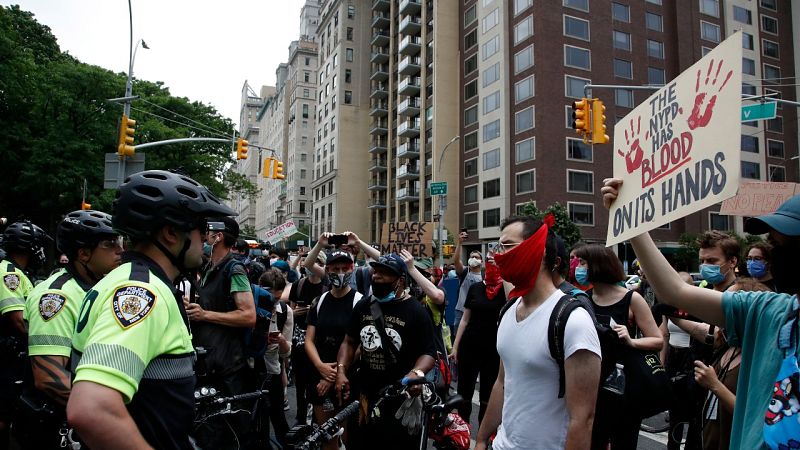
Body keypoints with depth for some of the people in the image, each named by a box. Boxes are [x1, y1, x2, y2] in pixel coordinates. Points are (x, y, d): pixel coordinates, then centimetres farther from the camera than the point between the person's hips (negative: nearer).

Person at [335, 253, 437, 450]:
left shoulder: (415, 311, -9)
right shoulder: (363, 306, 6)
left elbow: (429, 352, -11)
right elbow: (350, 341, 12)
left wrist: (416, 373, -30)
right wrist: (341, 371, -3)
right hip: (366, 396, 5)